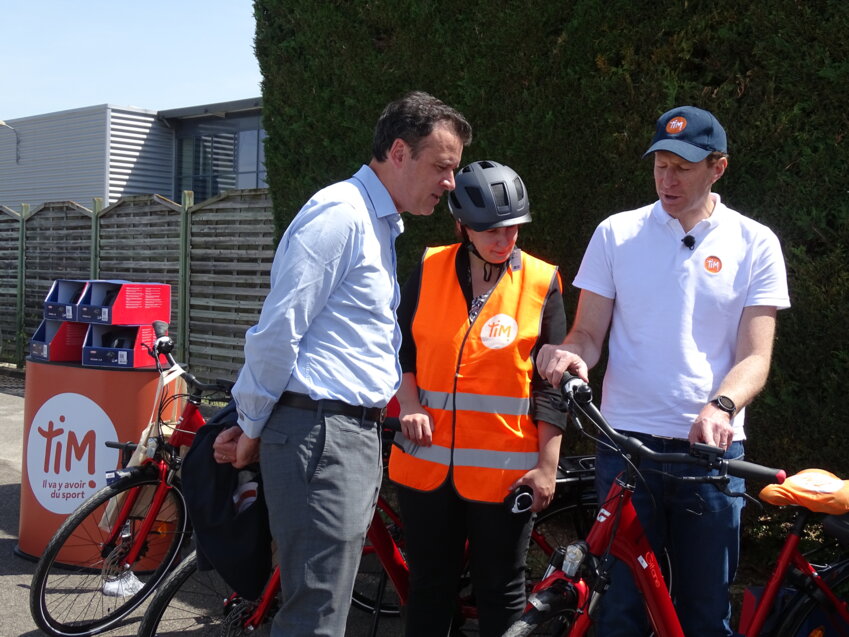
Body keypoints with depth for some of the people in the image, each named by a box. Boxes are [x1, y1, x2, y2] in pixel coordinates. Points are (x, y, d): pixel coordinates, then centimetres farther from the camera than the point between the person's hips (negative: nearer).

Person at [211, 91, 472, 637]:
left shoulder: (381, 225, 20)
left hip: (358, 434, 10)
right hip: (320, 433, -9)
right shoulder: (339, 213, -13)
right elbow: (277, 331, -16)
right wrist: (253, 428, -4)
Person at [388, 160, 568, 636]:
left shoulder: (542, 283, -3)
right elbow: (402, 346, 11)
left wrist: (547, 466, -5)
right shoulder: (429, 271, 2)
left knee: (501, 593, 11)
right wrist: (409, 404, -4)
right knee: (430, 587, 15)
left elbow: (551, 384, -2)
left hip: (504, 469, -2)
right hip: (428, 461, 2)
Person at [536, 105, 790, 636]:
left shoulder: (754, 243, 4)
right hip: (627, 442, 0)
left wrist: (721, 406, -22)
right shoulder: (616, 234, 5)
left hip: (711, 447, 0)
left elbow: (755, 355, -2)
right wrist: (571, 353, -18)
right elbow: (589, 332, 6)